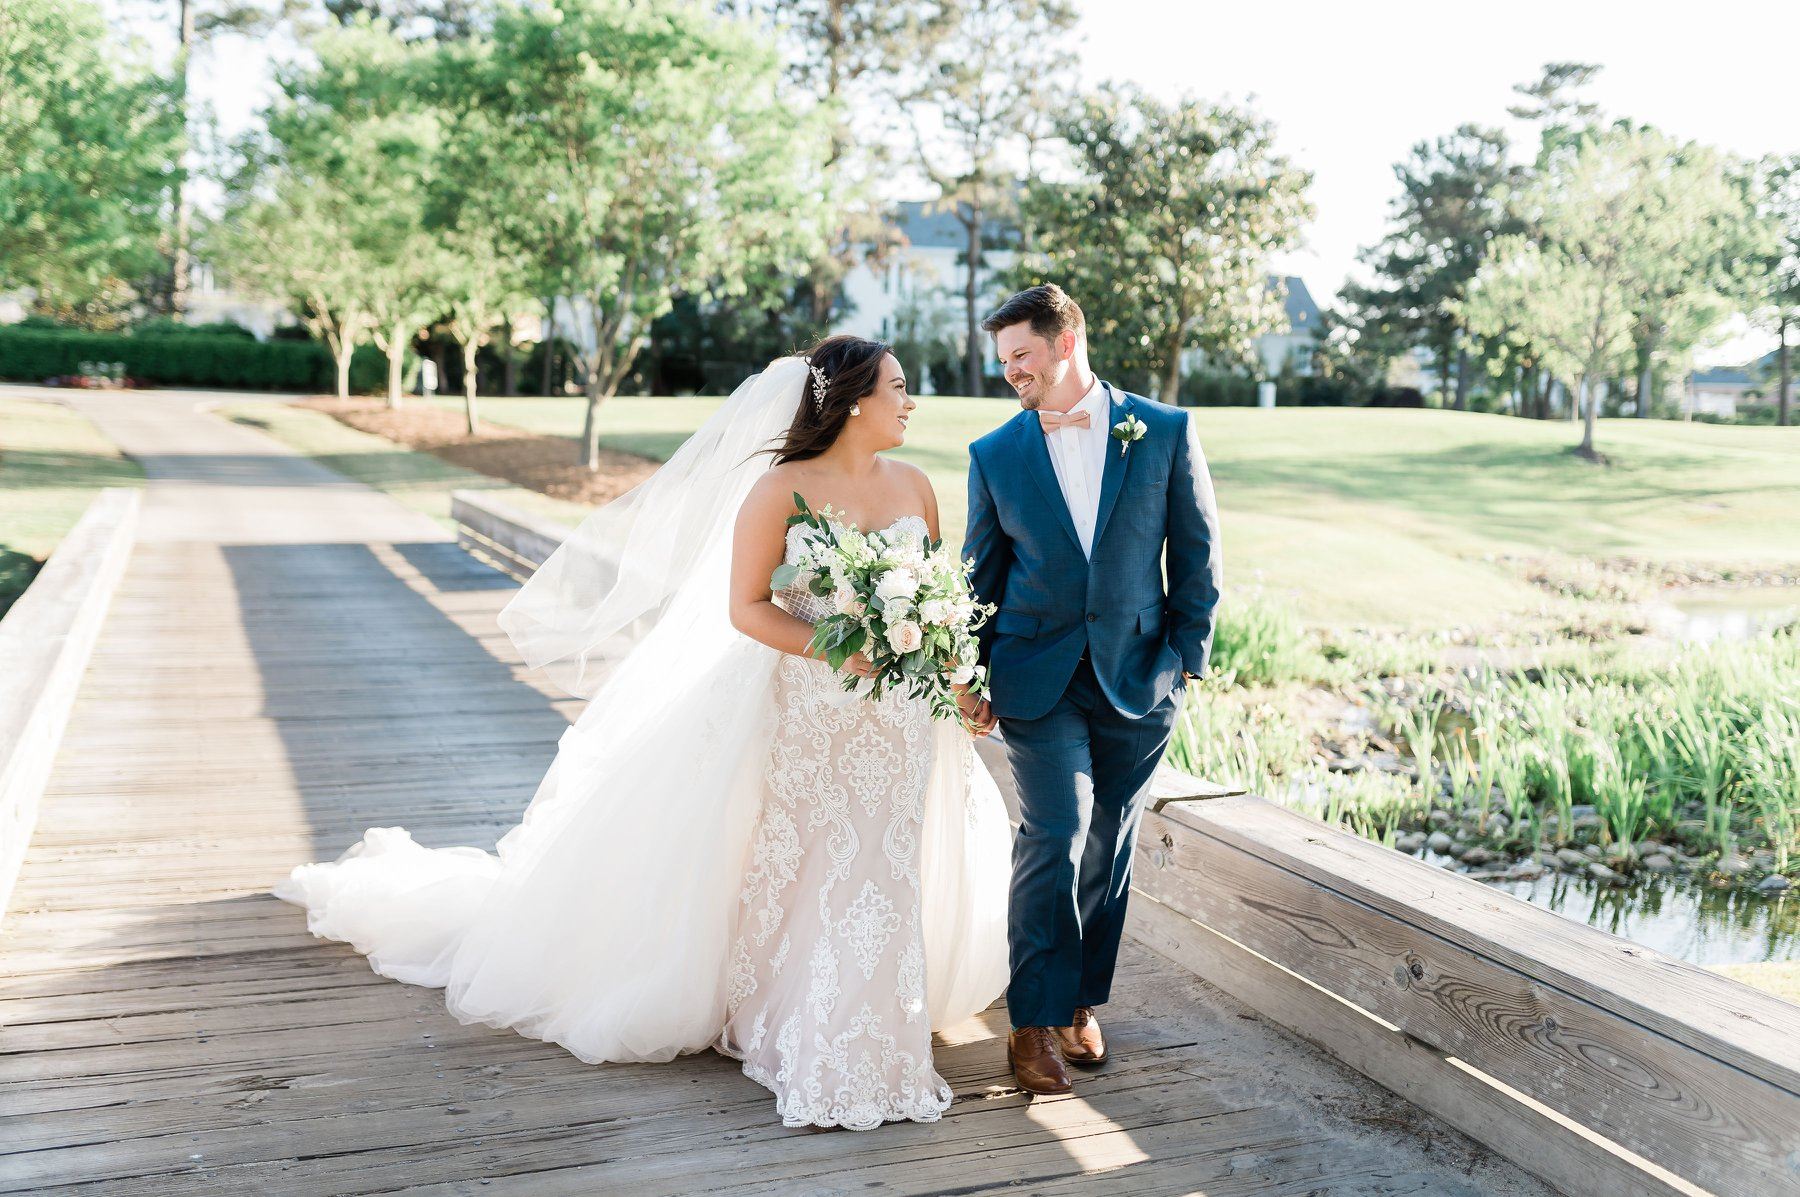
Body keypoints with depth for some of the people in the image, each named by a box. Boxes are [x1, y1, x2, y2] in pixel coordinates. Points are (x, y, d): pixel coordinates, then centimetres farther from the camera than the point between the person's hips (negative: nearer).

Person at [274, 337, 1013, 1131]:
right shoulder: (780, 489, -10)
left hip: (898, 716, 5)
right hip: (802, 710, -5)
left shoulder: (914, 487, 5)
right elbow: (745, 608, -12)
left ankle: (865, 1033, 28)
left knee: (879, 875, 12)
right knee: (791, 868, 4)